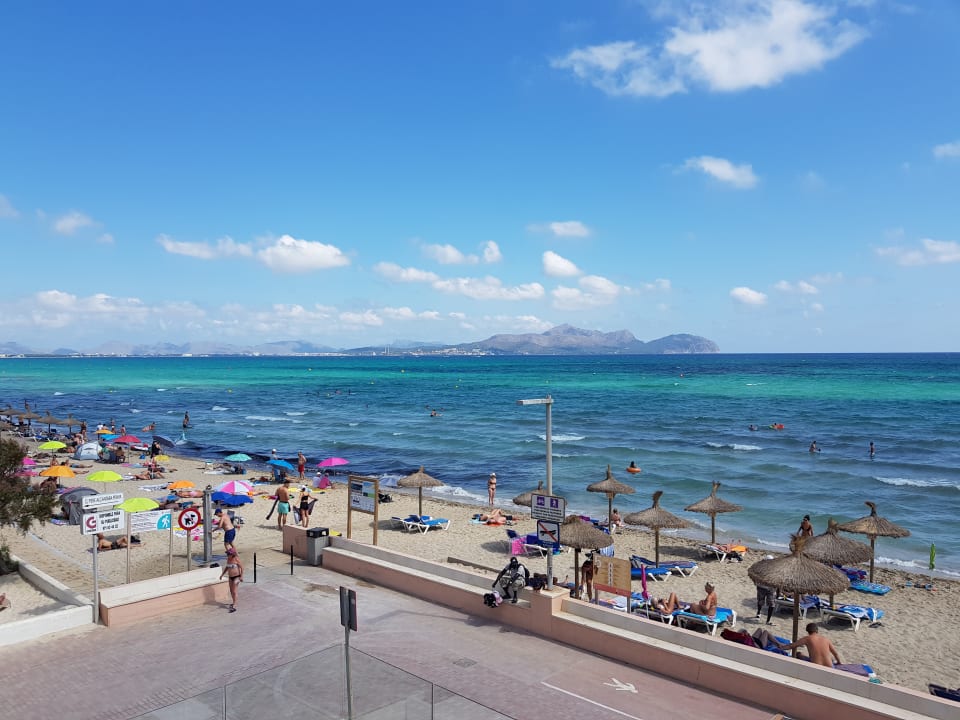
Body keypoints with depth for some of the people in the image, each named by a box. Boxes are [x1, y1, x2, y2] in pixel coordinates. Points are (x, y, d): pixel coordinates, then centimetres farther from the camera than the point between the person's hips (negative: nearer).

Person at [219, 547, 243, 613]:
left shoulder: (236, 559, -18)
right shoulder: (228, 559, 2)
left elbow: (242, 567, -15)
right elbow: (227, 567, 18)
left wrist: (241, 576, -18)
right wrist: (222, 574, 14)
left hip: (236, 577, -8)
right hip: (230, 577, 8)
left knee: (234, 592, -9)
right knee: (231, 591, 18)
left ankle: (234, 607, -8)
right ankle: (234, 603, 37)